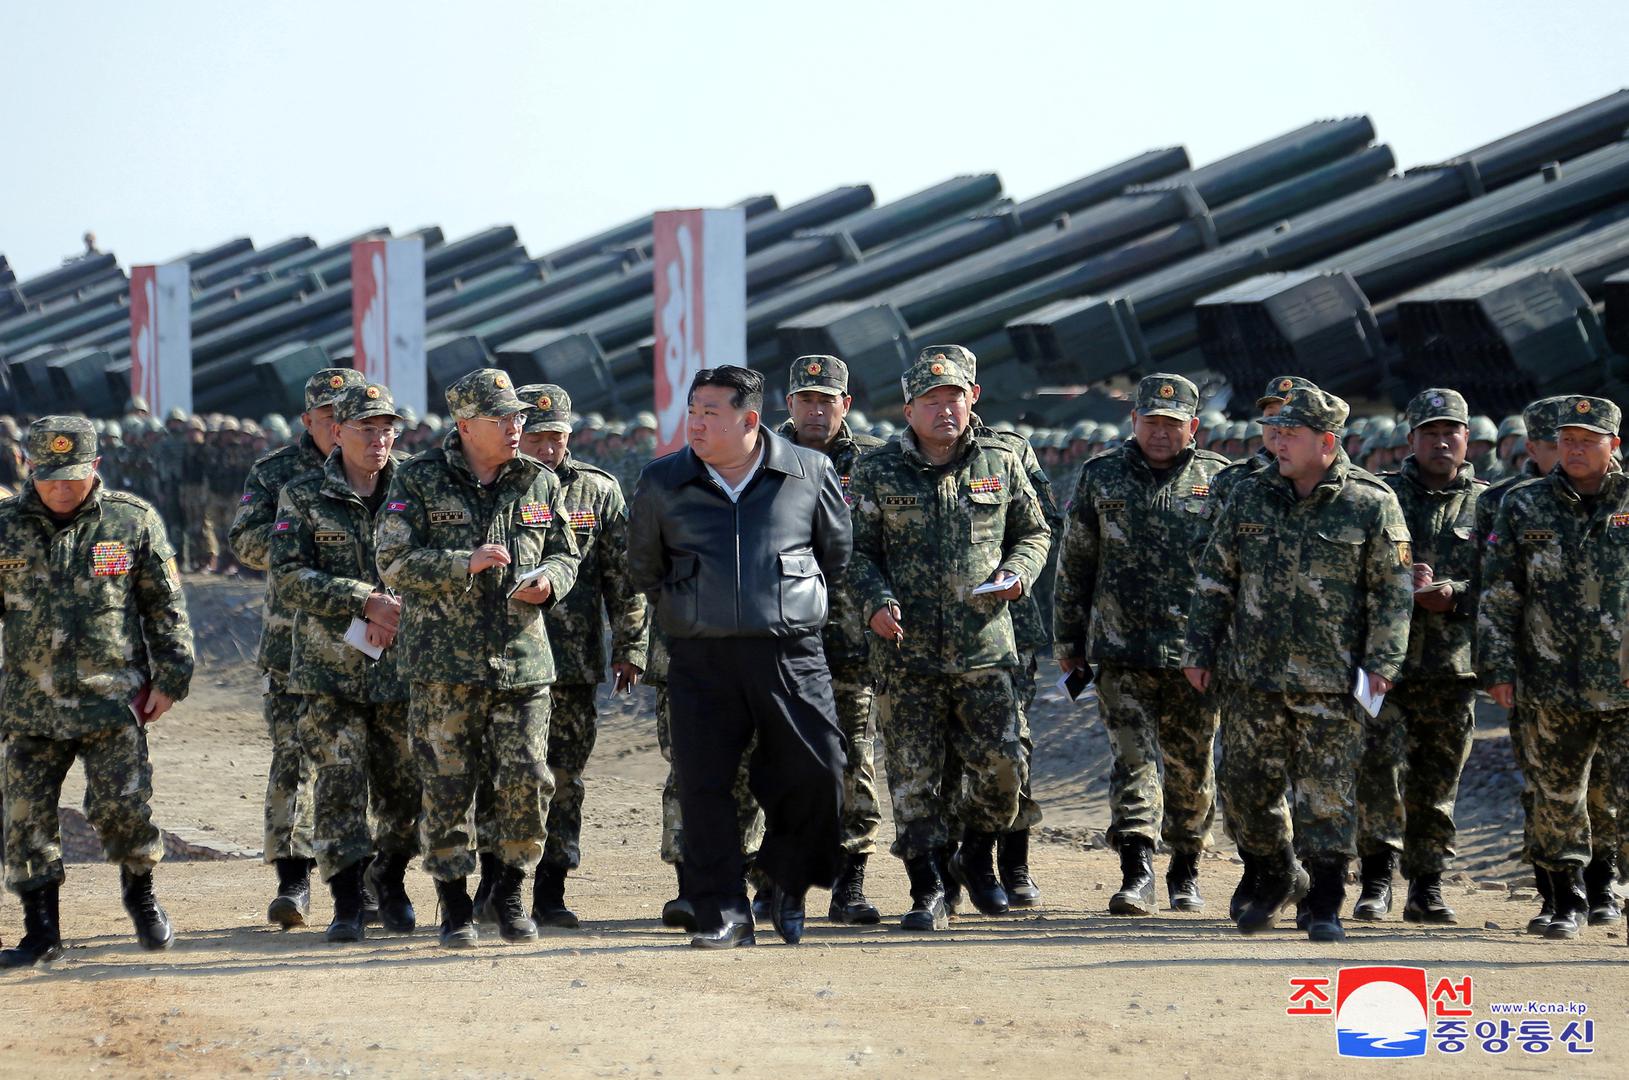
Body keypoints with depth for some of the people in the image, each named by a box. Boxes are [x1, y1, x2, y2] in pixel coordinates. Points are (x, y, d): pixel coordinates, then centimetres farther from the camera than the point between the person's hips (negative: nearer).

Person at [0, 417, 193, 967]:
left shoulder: (134, 521, 1)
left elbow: (166, 607, 6)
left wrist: (170, 678, 2)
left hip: (112, 699, -2)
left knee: (124, 807, -6)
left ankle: (140, 895, 21)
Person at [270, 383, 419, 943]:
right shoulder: (303, 497, 1)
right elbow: (290, 576, -8)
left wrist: (396, 609, -13)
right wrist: (368, 603, -16)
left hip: (403, 664, 2)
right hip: (331, 668, -2)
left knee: (405, 782, 7)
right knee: (339, 782, -7)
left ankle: (390, 881, 27)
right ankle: (347, 900, -1)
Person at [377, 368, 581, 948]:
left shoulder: (539, 483, 9)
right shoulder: (418, 481, -2)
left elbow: (565, 554, 17)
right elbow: (394, 563, -8)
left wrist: (548, 581, -6)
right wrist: (465, 565, -20)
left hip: (521, 658, 3)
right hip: (443, 661, -3)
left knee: (526, 780, -3)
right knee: (447, 784, 1)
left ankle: (510, 891, 17)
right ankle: (454, 906, 12)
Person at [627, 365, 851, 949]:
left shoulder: (809, 473, 3)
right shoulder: (662, 483, 5)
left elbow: (837, 554, 16)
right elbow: (642, 567, 19)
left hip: (791, 656, -1)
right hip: (700, 658, 1)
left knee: (813, 776, -4)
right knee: (703, 785, -5)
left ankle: (788, 886, 20)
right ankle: (722, 915, 3)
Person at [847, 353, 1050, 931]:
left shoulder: (1000, 463, 8)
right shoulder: (878, 472, 3)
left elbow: (1033, 532, 17)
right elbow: (857, 550, 4)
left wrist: (1017, 572, -3)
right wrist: (876, 601, -13)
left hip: (985, 648, 1)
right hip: (907, 651, -1)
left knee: (1002, 764, -3)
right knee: (914, 775, 0)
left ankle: (977, 856, 25)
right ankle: (927, 892, 9)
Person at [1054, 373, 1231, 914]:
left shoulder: (1220, 480, 5)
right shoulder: (1101, 477, 6)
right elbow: (1074, 563, 12)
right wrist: (1067, 638, 12)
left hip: (1195, 652, 1)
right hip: (1122, 651, 0)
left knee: (1192, 768, 9)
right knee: (1134, 757, -12)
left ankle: (1185, 870, 25)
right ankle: (1136, 873, -17)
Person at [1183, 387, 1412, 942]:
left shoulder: (1372, 504, -3)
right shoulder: (1250, 496, 7)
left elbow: (1392, 592, -1)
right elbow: (1215, 578, 13)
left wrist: (1382, 662, -9)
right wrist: (1198, 650, 10)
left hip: (1330, 681, -4)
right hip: (1252, 674, 4)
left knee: (1327, 793, -3)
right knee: (1247, 787, 8)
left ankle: (1325, 906, 5)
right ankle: (1271, 879, 30)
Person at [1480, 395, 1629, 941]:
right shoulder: (1524, 507, 5)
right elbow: (1498, 596, 6)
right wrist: (1497, 667, 0)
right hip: (1551, 686, 2)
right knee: (1557, 795, 8)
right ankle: (1568, 900, 22)